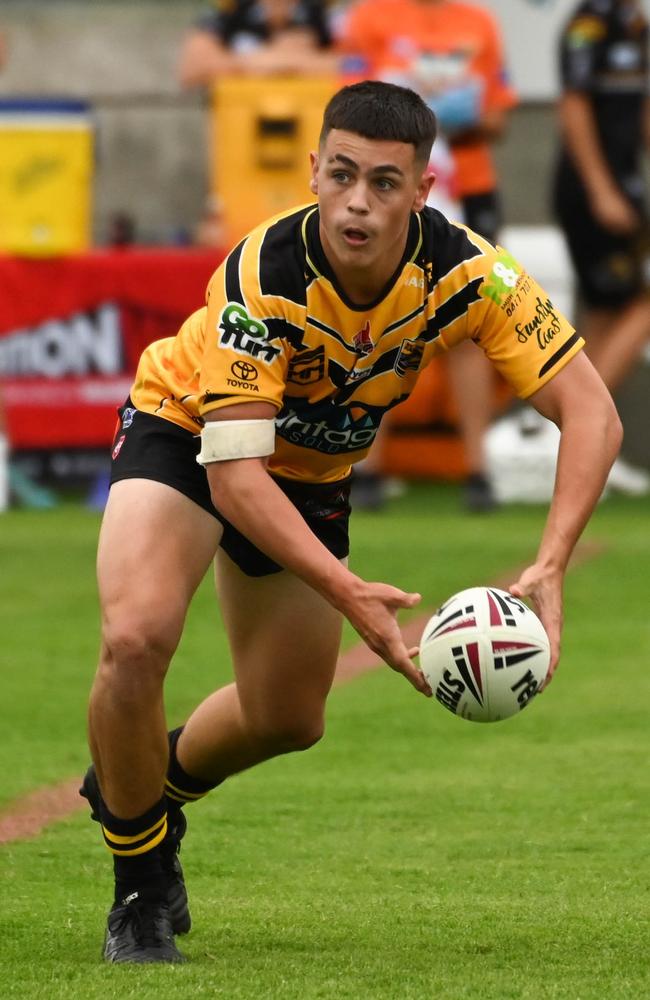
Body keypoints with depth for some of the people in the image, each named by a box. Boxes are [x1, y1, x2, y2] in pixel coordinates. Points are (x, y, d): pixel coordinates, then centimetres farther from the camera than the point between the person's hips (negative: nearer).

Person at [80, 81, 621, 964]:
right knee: (136, 638, -29)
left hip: (313, 469, 5)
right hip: (186, 431, -4)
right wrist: (349, 595, -49)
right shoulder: (263, 275, -37)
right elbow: (232, 469, -38)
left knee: (290, 719, 11)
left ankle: (142, 784, 45)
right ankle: (141, 887, -5)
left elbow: (590, 411, -25)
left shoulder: (466, 274, -28)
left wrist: (548, 569, -40)